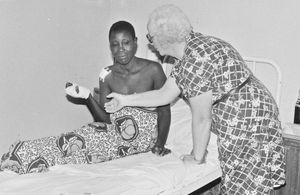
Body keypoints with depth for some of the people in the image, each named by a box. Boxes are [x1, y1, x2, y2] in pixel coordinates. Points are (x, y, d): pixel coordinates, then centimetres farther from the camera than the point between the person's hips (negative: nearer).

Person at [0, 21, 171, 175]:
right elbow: (105, 119, -1)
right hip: (117, 129, 3)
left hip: (145, 134, -3)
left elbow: (164, 111, -2)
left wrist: (160, 144, -13)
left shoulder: (153, 70, -8)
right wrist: (88, 97, -17)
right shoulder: (107, 75, 0)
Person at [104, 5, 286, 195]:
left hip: (249, 128, -10)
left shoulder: (195, 60, -24)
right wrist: (125, 100, 23)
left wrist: (197, 157, -3)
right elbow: (165, 95, 15)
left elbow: (201, 119, -17)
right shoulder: (190, 52, 7)